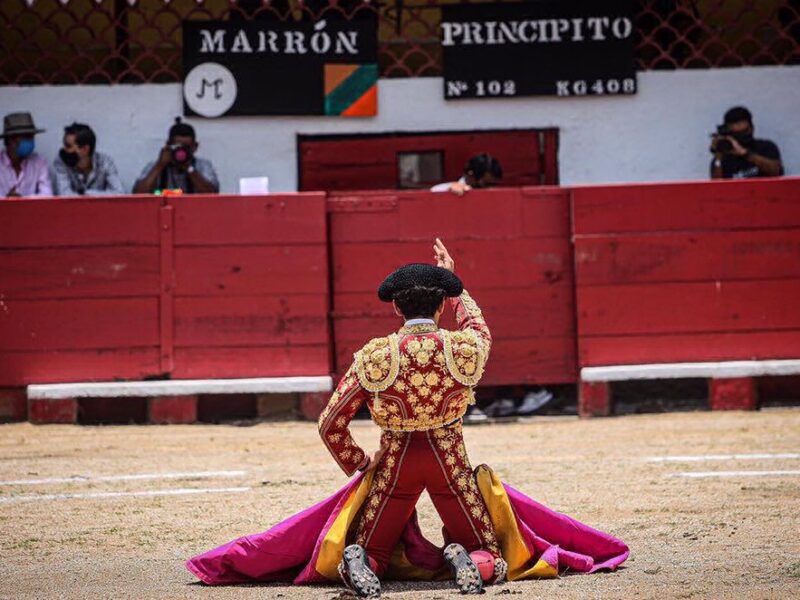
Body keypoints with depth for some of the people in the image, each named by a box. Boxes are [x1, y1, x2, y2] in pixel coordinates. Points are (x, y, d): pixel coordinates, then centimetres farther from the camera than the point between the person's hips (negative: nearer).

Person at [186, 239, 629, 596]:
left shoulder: (373, 356, -8)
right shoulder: (465, 348, -7)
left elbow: (330, 425, -3)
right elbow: (477, 325, 21)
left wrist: (358, 467, 13)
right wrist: (453, 283, 35)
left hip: (393, 465, 0)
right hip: (452, 464, 0)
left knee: (370, 552, 17)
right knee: (493, 560, 13)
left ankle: (359, 563, -20)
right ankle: (469, 564, -23)